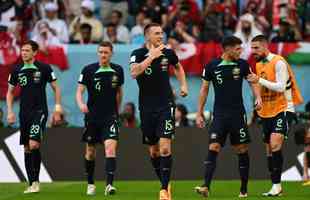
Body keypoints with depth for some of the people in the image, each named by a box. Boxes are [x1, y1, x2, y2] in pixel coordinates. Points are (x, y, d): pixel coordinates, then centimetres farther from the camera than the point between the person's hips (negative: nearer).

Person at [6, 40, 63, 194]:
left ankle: (35, 181, -9)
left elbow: (56, 88, 3)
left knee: (34, 144, -19)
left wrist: (58, 109, -2)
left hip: (40, 111, -5)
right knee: (27, 148, 6)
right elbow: (10, 92, 15)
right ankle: (32, 184, 12)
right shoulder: (17, 70, 5)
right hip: (24, 113, 5)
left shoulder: (44, 68, -5)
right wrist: (10, 111, 5)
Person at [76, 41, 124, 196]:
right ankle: (90, 184, 28)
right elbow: (79, 91, -9)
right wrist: (81, 104, -29)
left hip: (110, 116, 0)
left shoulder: (117, 70, 1)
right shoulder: (89, 70, -6)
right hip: (92, 115, 0)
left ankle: (109, 184, -23)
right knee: (90, 151, 10)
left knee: (110, 148, -17)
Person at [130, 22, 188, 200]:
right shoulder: (138, 54, -5)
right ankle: (165, 183, 28)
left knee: (165, 148, -15)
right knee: (153, 151, 9)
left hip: (166, 105, -1)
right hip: (146, 107, 1)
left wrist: (183, 85, 11)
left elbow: (178, 67, 25)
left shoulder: (168, 53, 2)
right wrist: (152, 56, -25)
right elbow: (134, 73, -25)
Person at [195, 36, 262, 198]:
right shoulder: (212, 66, 0)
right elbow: (204, 89, 7)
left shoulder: (242, 65, 3)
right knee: (213, 149, -12)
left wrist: (258, 97, -10)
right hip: (219, 114, -1)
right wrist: (199, 114, 6)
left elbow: (252, 82, 10)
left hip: (238, 114, 1)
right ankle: (206, 187, -18)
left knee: (242, 151, 4)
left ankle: (244, 189, 14)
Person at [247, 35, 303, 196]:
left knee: (275, 145, -22)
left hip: (283, 110, -8)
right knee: (269, 150, 8)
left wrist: (259, 80, -26)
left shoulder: (278, 62, -13)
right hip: (267, 113, 8)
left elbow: (281, 87, -22)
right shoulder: (258, 64, 12)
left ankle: (276, 185, -20)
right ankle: (276, 188, 14)